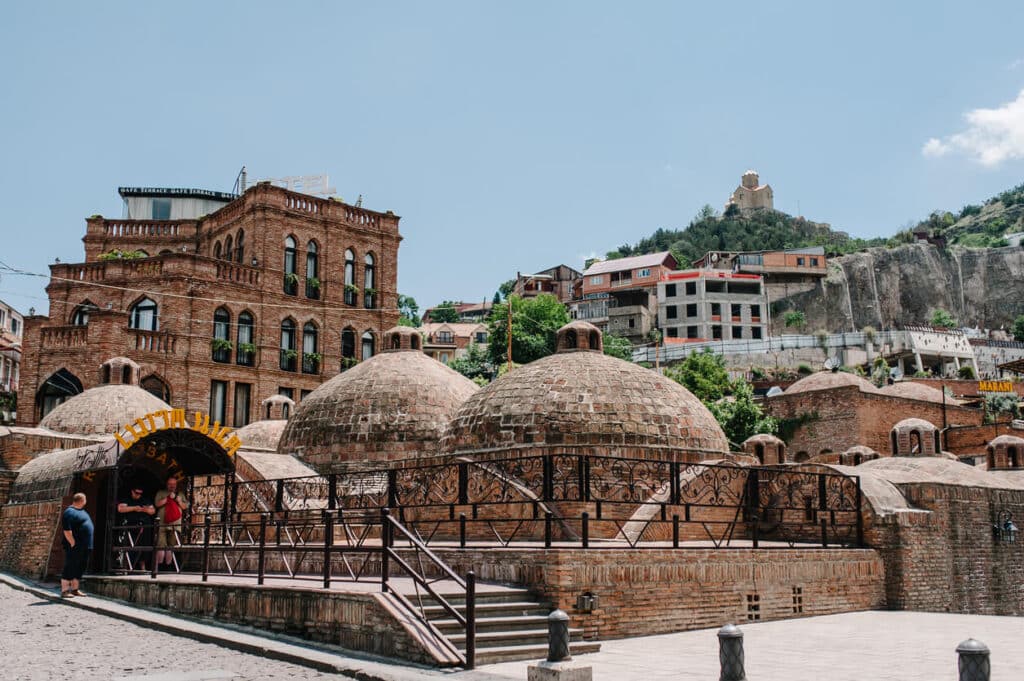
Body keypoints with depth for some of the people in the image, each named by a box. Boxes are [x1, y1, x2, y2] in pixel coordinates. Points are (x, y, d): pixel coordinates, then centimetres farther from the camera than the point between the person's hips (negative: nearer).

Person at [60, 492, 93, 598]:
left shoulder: (82, 511, 18)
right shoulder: (69, 512, -12)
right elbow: (67, 530, -20)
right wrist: (73, 543, -22)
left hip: (84, 546, 10)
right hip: (75, 546, -10)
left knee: (81, 568, 12)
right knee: (70, 567, -6)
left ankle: (74, 589, 19)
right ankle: (64, 591, -3)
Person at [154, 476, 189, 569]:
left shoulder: (180, 495, 19)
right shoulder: (161, 493, 14)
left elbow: (185, 507, 10)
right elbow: (157, 504, -1)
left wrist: (177, 499, -3)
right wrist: (168, 498, -7)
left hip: (175, 525, 2)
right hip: (162, 524, -2)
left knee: (171, 547, 1)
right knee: (161, 547, -12)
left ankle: (168, 565, 7)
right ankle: (158, 565, -7)